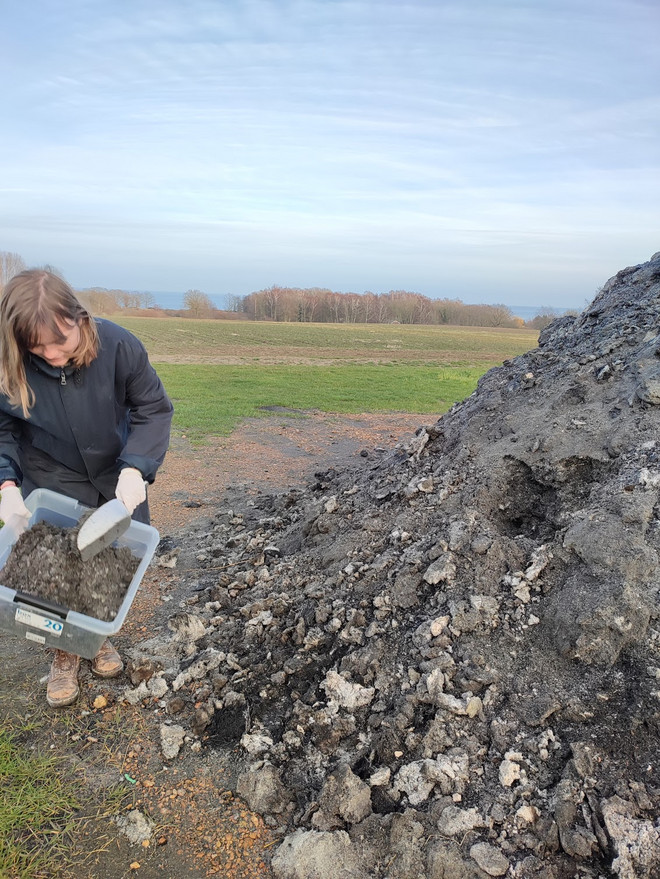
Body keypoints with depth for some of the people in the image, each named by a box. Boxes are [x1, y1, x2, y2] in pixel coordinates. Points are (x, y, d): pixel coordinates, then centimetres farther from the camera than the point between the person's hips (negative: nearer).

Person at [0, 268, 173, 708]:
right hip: (49, 486, 0)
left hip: (116, 480, 1)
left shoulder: (119, 345, -25)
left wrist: (136, 468, -28)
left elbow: (154, 409, -16)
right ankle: (64, 656, 34)